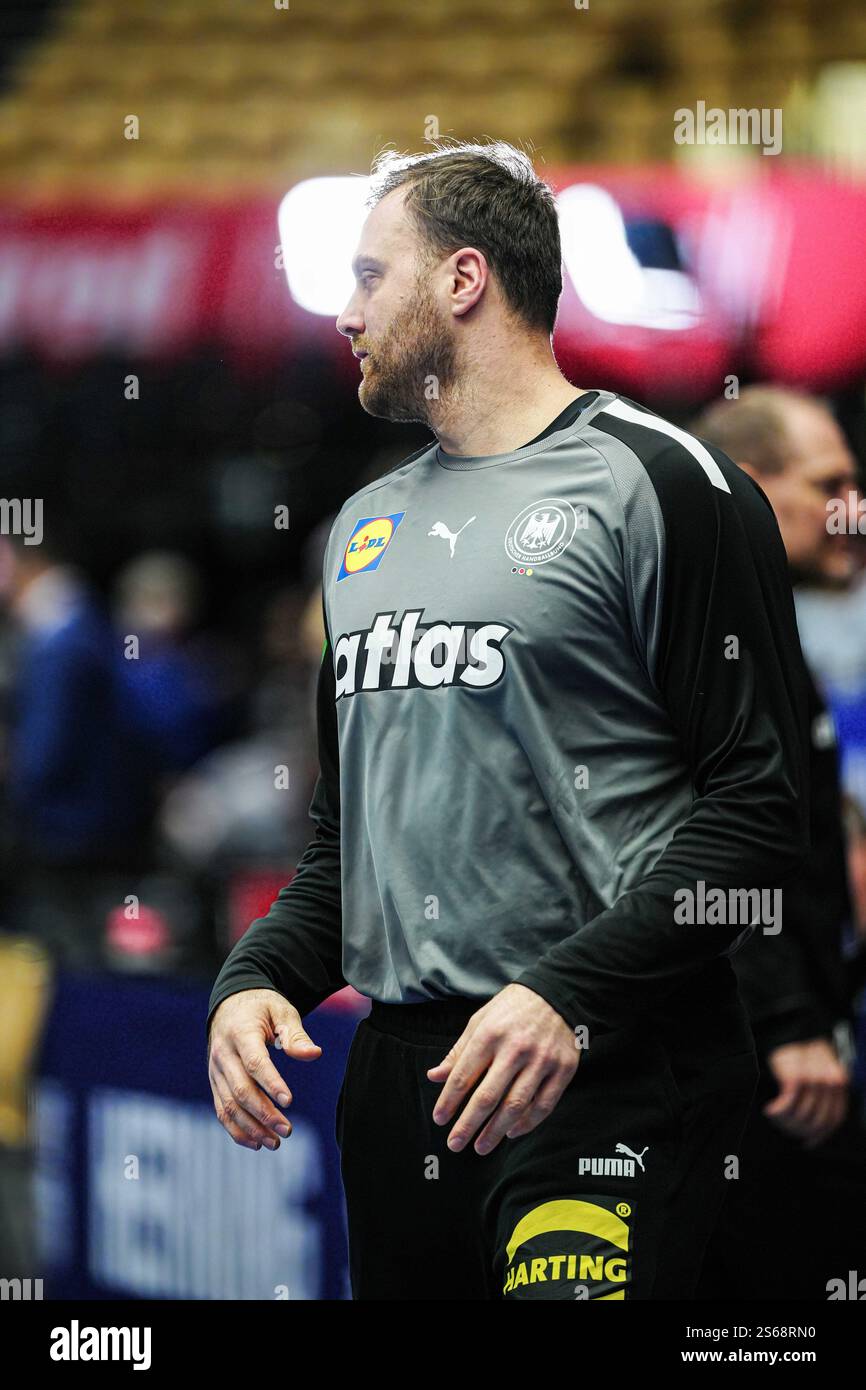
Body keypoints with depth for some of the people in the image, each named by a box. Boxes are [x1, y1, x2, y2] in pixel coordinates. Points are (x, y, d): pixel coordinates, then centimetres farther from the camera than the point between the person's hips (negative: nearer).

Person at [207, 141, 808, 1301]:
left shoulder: (661, 484, -4)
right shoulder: (368, 525, 20)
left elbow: (762, 796, -12)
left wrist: (570, 995, -21)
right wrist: (260, 978, 6)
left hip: (605, 1074, -7)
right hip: (396, 1075, 7)